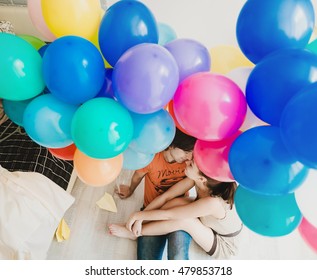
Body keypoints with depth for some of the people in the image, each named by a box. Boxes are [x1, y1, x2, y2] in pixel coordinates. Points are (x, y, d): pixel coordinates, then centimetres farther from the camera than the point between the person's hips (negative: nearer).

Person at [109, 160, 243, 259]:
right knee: (177, 202, -22)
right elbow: (166, 196, -17)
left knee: (183, 220, -31)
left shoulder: (212, 203, -41)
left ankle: (134, 233, -9)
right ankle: (136, 227, -6)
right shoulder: (198, 178, -25)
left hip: (223, 245, -5)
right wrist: (141, 217, -19)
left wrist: (138, 215, -20)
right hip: (206, 222, 5)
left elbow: (167, 215, -33)